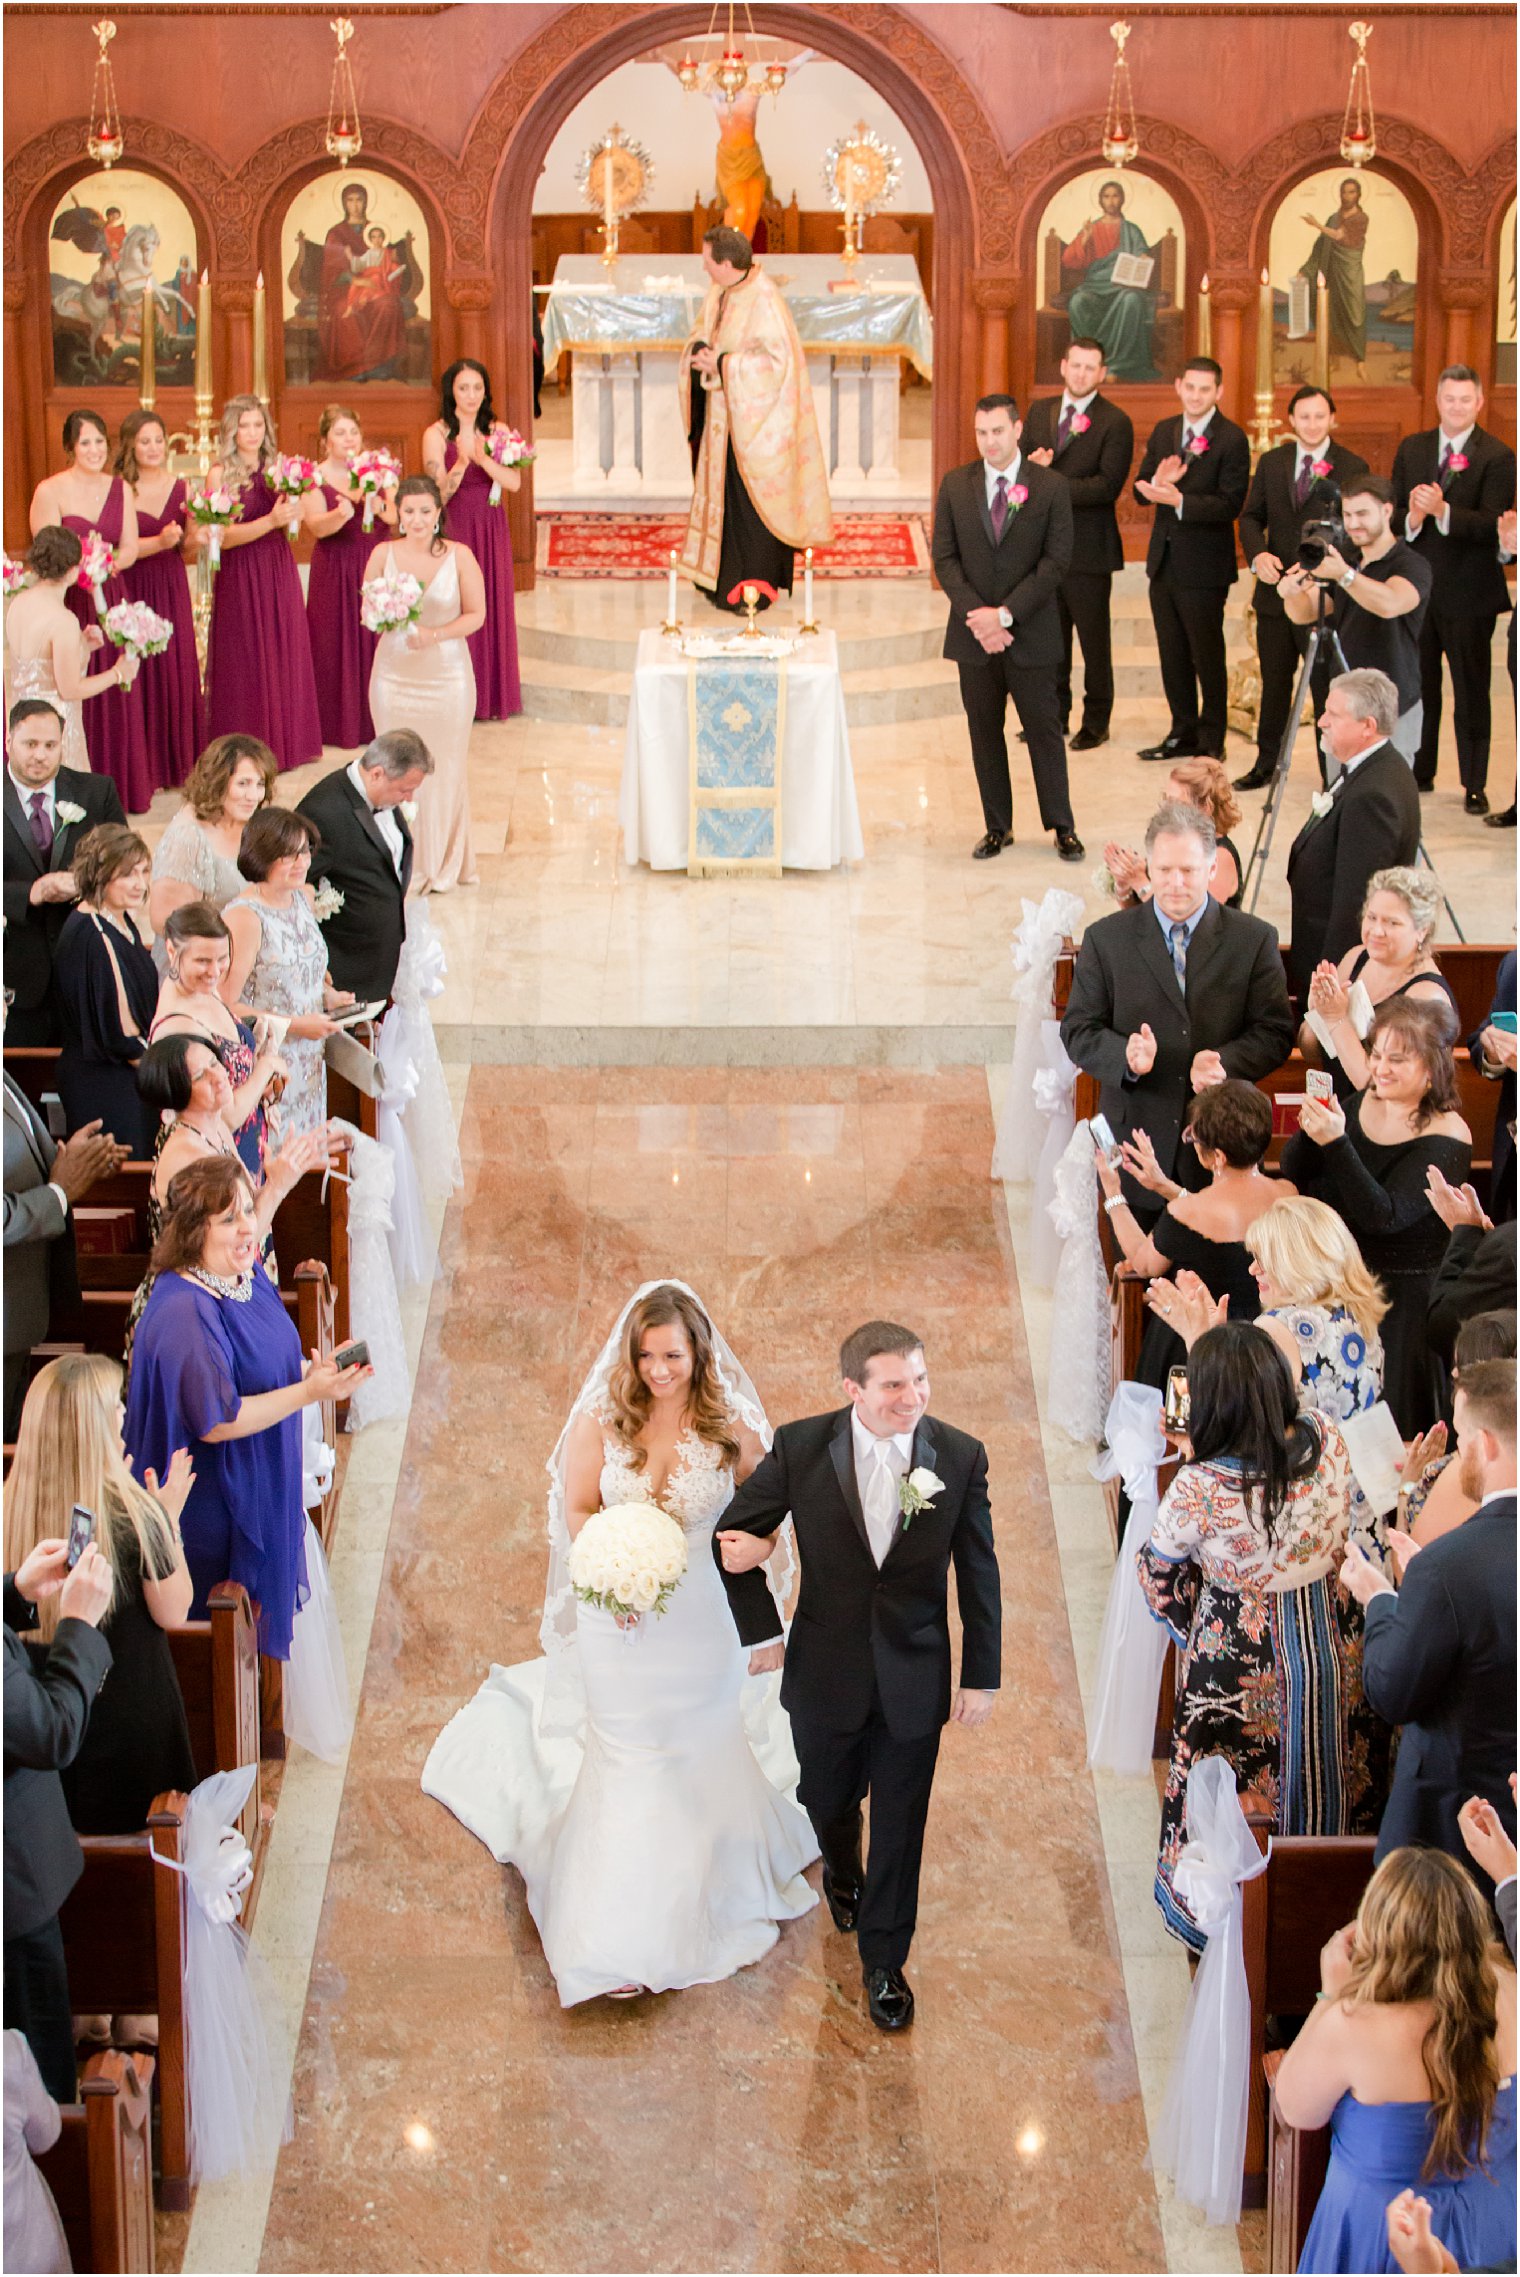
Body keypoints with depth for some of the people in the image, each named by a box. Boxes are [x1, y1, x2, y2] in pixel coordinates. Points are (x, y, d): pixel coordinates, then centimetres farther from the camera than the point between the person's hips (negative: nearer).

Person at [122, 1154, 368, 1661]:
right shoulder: (183, 1314, -30)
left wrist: (311, 1368, -5)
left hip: (262, 1492, 9)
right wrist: (310, 1392, -32)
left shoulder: (247, 1276, -1)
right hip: (213, 1504, -9)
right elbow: (215, 1421, -29)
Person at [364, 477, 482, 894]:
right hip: (394, 675, 1)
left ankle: (444, 866, 20)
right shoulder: (383, 555, 0)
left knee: (444, 767, 5)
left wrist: (435, 634, -17)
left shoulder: (459, 556, -5)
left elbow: (476, 614, -1)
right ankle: (403, 866, 14)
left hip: (447, 676, -1)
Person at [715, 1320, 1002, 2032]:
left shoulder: (960, 1456, -13)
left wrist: (982, 1676, 0)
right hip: (825, 1672, 1)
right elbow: (733, 1536, -2)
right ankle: (843, 1873, 58)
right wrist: (761, 1629, -5)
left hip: (915, 1676, 0)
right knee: (827, 1800, 22)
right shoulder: (800, 1447, -15)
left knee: (900, 1826, 11)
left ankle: (883, 1961, 32)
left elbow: (979, 1573, -3)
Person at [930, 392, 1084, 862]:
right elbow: (945, 558, 2)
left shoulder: (1051, 487, -3)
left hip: (1031, 634, -2)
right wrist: (976, 616, -11)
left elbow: (1056, 560, -8)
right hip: (974, 634, 2)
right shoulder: (955, 485, 4)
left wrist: (1006, 614, -15)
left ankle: (1061, 827, 12)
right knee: (984, 732, 8)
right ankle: (997, 827, 17)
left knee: (1044, 729, 3)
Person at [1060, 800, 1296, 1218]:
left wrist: (1226, 1061, -21)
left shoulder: (1254, 939, 2)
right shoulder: (1106, 939, 2)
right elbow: (1078, 1031, 0)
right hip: (1136, 1136, 0)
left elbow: (1275, 1032, 0)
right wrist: (1126, 1055, -22)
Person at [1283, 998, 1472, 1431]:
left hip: (1404, 1301, -5)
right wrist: (1309, 1131, -18)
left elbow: (1382, 1216, -26)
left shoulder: (1447, 1139, -16)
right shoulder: (1361, 1103, 2)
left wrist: (1335, 1143, -33)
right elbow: (1294, 1176, 3)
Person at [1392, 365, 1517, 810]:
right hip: (1416, 587, 4)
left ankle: (1474, 784, 10)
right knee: (1418, 687, 13)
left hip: (1469, 593, -4)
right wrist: (1411, 517, -18)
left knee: (1472, 692, 2)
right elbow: (1392, 514, 6)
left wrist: (1443, 511, -31)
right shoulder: (1411, 449, 9)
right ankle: (1419, 773, 26)